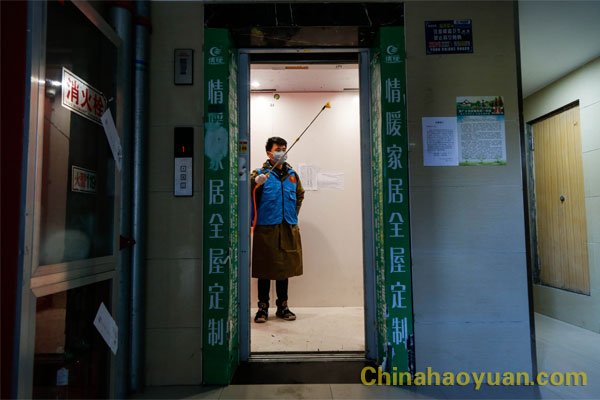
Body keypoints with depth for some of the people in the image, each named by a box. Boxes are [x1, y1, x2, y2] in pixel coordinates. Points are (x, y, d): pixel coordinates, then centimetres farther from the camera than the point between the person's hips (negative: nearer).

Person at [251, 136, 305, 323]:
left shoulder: (292, 175, 12)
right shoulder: (259, 173, -2)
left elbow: (300, 195, 26)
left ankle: (283, 306, 24)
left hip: (288, 229, 4)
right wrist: (255, 182, -36)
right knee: (265, 269, 3)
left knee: (285, 267, 12)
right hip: (266, 229, -4)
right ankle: (263, 307, 16)